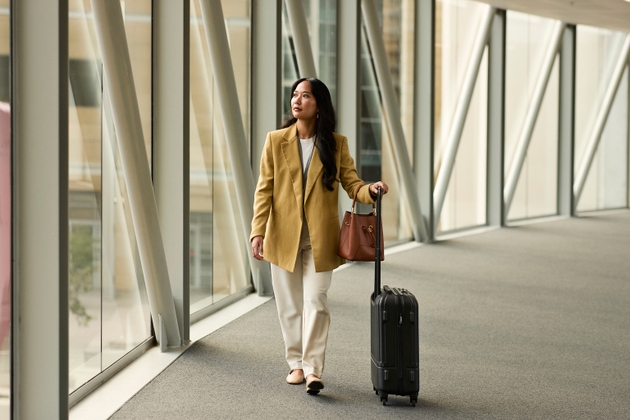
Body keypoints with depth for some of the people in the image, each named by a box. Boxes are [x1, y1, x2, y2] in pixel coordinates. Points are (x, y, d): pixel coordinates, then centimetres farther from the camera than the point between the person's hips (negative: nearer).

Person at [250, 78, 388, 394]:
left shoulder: (336, 144, 2)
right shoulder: (276, 141, 1)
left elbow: (352, 184, 0)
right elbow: (264, 190, 0)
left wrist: (370, 190, -23)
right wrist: (258, 232, -8)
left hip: (319, 238, -1)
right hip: (284, 236, 1)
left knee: (315, 303, -8)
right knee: (289, 305, 8)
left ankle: (313, 369, -8)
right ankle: (296, 363, 21)